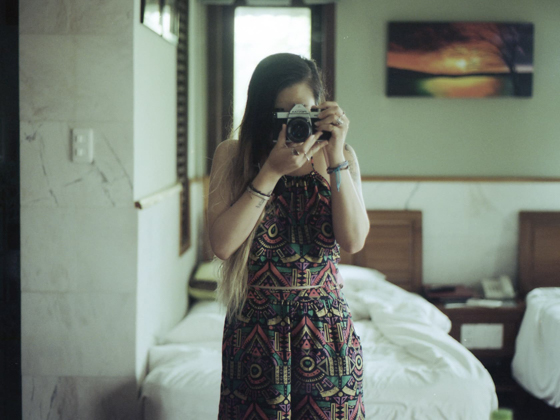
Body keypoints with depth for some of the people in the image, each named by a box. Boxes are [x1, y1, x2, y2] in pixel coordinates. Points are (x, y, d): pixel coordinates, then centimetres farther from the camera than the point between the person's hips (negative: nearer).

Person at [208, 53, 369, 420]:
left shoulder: (340, 157, 2)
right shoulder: (233, 155, -1)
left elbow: (353, 240, -11)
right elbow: (222, 244, -14)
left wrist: (336, 158, -16)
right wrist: (272, 171, -18)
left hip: (326, 325, 1)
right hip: (255, 328, -1)